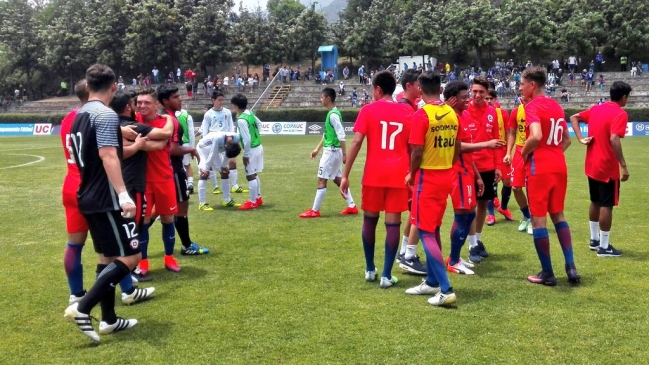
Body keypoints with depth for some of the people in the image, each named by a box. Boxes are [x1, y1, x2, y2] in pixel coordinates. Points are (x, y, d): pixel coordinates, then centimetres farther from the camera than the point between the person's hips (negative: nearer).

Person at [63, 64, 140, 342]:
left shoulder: (79, 116, 13)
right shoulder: (106, 115, -14)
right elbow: (108, 156, -24)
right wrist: (123, 194, -30)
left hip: (88, 197, 10)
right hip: (106, 199, -10)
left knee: (108, 257, 15)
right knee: (130, 256, -7)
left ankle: (109, 319, 20)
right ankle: (82, 308, -12)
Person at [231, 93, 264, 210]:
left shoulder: (241, 120, -23)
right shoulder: (250, 113, 3)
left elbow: (247, 139, -24)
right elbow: (259, 124, 20)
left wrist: (246, 155, -16)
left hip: (252, 149, -9)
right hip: (258, 146, 9)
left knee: (250, 176, 1)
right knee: (254, 174, 20)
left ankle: (253, 202, 8)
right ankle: (258, 198, 30)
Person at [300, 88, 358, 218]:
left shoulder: (333, 115, -19)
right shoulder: (332, 113, 12)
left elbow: (341, 136, -23)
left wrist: (344, 154, -24)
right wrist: (317, 149, 23)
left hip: (332, 151, -10)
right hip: (332, 151, 10)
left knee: (321, 180, -4)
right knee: (338, 179, 15)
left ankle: (315, 211, 2)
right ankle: (352, 206, 20)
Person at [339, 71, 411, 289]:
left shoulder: (368, 110, 0)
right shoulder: (406, 113, 8)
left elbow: (356, 143, -8)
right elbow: (412, 148, 10)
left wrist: (345, 175, -7)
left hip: (374, 174, -1)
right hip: (398, 175, 1)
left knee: (370, 220, 15)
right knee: (393, 224, 2)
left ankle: (370, 270, 25)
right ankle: (386, 275, 3)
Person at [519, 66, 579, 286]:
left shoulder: (532, 106, -12)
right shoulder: (556, 106, 14)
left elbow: (536, 137, -27)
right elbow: (566, 139, 20)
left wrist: (524, 152, -11)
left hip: (539, 169, -8)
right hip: (559, 166, 8)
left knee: (538, 219, 1)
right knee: (558, 215, 17)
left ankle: (547, 274, 6)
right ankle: (571, 268, 14)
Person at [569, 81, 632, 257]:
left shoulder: (596, 109, 8)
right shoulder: (620, 114, -15)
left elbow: (574, 118, 13)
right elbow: (613, 139, -27)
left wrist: (581, 139, 4)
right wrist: (623, 166, -26)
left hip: (592, 165, 8)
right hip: (608, 167, -8)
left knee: (595, 202, 18)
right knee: (607, 205, -1)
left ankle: (594, 239, 28)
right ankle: (604, 247, 4)